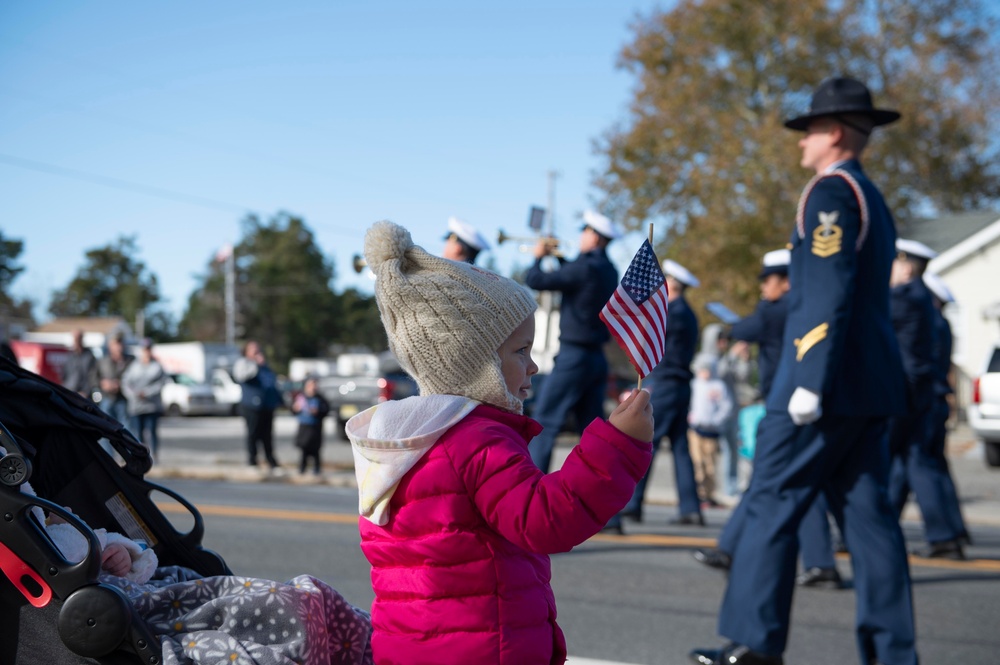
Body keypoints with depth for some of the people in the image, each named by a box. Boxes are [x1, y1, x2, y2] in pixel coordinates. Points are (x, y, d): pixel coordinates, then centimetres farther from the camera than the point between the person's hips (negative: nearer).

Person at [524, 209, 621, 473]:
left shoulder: (585, 267, -16)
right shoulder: (608, 270, 10)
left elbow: (535, 281, -15)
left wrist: (538, 257, 2)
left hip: (574, 355, -8)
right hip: (596, 357, 8)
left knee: (544, 422, -2)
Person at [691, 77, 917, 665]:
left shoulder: (832, 190, -9)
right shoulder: (873, 199, 20)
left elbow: (829, 292, -19)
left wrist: (810, 381, -21)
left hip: (830, 379, -9)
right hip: (872, 383, 9)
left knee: (773, 503, -4)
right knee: (867, 512, 7)